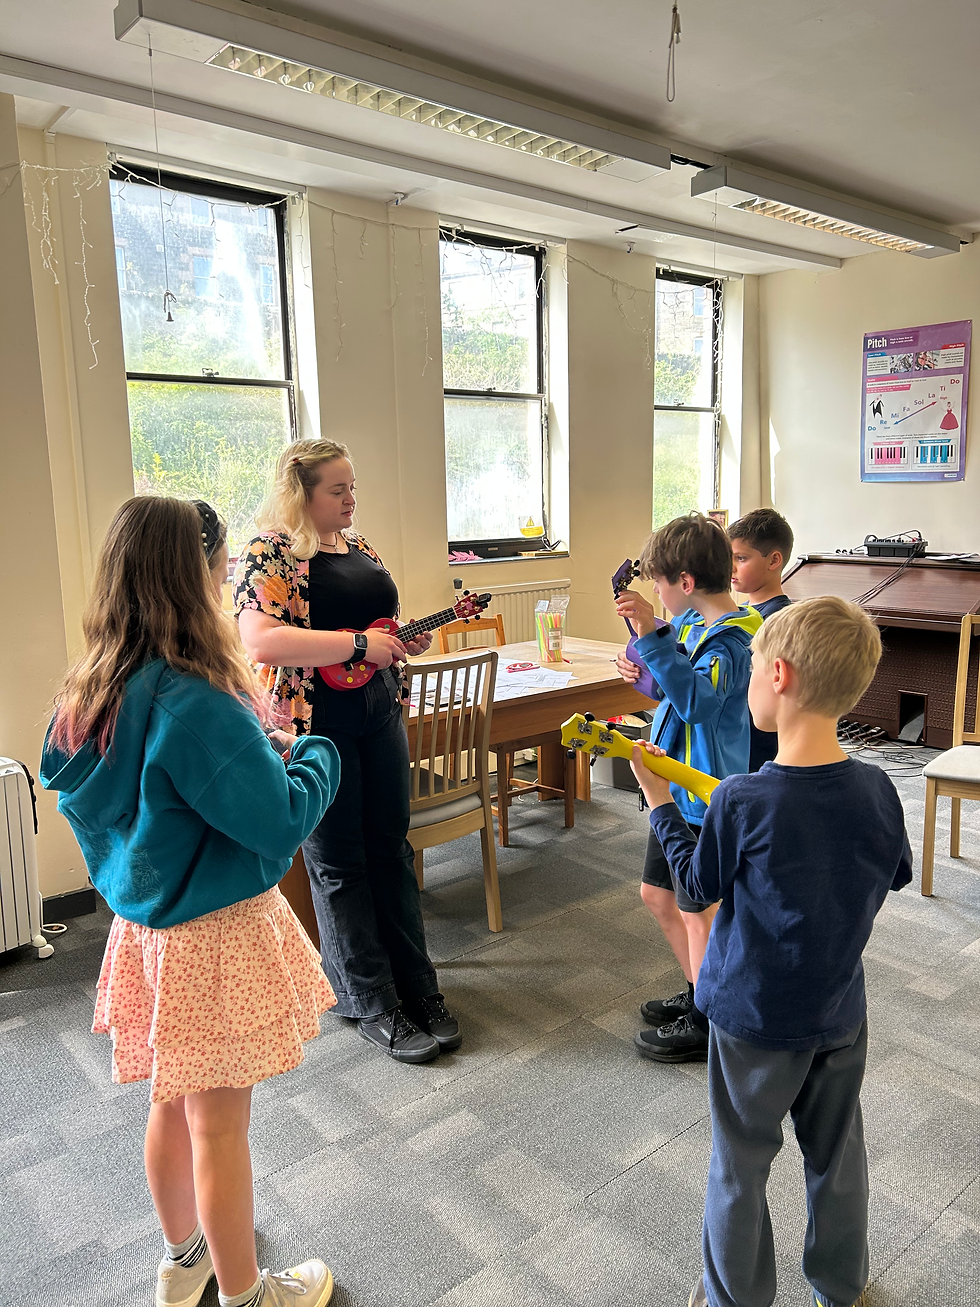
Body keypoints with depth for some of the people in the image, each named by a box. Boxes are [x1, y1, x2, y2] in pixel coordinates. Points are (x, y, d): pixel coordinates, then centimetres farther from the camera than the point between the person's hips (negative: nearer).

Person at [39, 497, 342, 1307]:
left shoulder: (94, 694, -1)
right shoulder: (193, 703, -29)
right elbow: (283, 817, -26)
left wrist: (260, 748, 8)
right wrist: (315, 755, -7)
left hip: (148, 928, 8)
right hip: (216, 937, -8)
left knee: (173, 1102, 25)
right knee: (220, 1123, 11)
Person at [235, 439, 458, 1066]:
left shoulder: (359, 546, 13)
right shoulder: (269, 552, -11)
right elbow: (260, 640, -26)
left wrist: (408, 641, 2)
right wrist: (358, 644, -24)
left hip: (379, 714, 7)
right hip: (317, 725, -7)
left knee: (392, 849, 13)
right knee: (340, 864, 6)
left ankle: (417, 986, 26)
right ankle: (372, 1004, 20)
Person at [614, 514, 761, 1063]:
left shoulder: (730, 637, -22)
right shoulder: (693, 621, 6)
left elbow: (696, 699, -38)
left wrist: (653, 636, -42)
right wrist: (647, 633, 7)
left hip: (706, 796, -10)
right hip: (677, 789, 10)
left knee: (698, 912, 5)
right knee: (658, 894, 20)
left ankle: (707, 1027, 24)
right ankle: (701, 995, 39)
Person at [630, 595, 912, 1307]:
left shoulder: (741, 802, -28)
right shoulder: (876, 788, -14)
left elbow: (702, 883, -11)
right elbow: (895, 876, 4)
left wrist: (659, 800, -2)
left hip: (755, 1017, -4)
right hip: (841, 1012, 5)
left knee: (741, 1163, 17)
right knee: (838, 1152, 25)